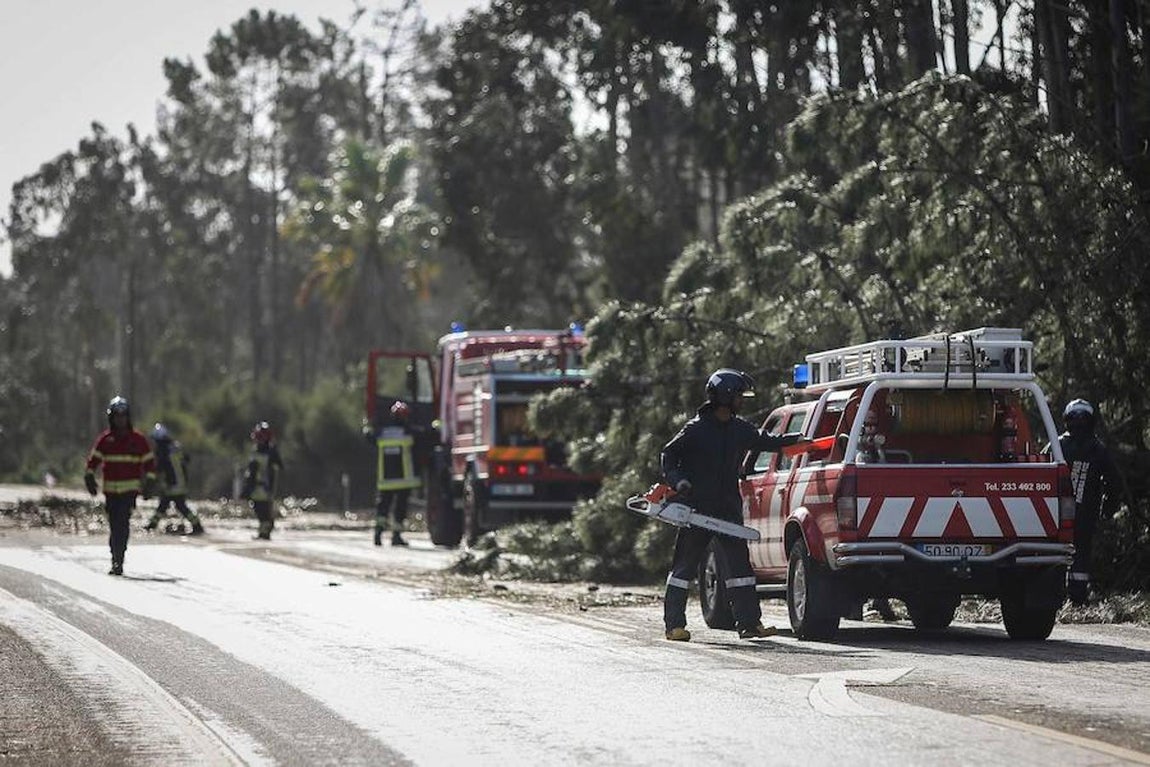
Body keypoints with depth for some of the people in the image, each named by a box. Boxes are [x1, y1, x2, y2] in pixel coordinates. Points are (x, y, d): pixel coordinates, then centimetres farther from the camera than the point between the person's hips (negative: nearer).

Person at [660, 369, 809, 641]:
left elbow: (764, 441, 27)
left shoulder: (740, 428, 9)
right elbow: (668, 456, -4)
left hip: (728, 508, 5)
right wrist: (678, 481, -19)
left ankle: (749, 623, 0)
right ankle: (674, 624, 5)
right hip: (697, 509, -5)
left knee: (740, 564, 0)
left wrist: (796, 439, 22)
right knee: (685, 565, 1)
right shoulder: (696, 429, -8)